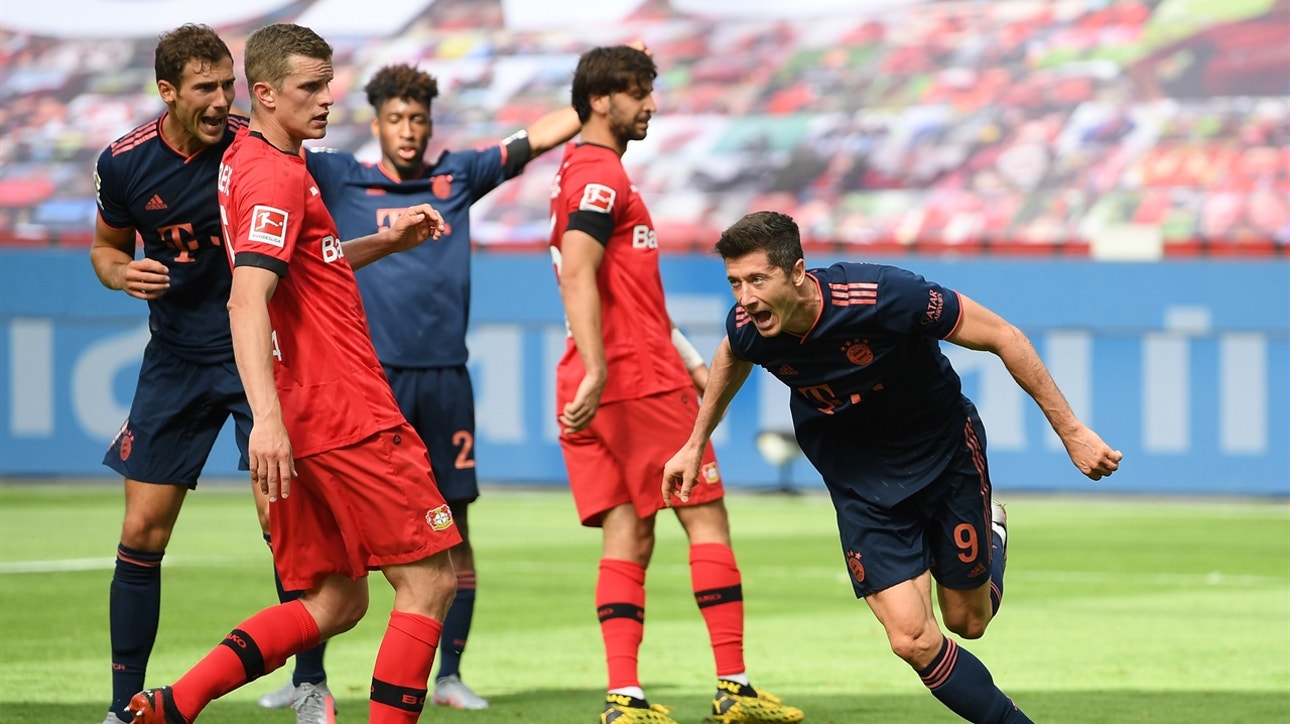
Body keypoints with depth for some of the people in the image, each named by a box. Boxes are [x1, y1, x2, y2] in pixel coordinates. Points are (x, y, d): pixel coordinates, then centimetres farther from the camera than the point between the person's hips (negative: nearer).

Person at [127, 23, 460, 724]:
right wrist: (268, 417, -35)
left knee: (333, 601, 11)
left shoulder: (248, 161, 18)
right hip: (347, 417, -10)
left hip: (303, 422, 10)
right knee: (428, 581, -4)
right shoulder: (276, 174, -13)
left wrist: (387, 240, 21)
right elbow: (247, 302, -25)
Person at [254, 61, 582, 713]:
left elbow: (539, 137, 17)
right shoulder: (340, 178, 5)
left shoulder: (459, 176, 12)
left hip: (444, 377, 3)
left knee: (452, 529, 5)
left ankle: (449, 674, 16)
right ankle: (307, 676, 4)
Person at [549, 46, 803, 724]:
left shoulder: (582, 171, 21)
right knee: (706, 519, -2)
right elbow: (576, 274, -24)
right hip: (639, 380, -9)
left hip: (602, 384, 9)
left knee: (628, 534, 4)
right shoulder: (601, 176, -10)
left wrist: (686, 359, 28)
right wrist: (597, 369, -32)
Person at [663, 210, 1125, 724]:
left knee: (968, 621, 13)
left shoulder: (882, 296, -34)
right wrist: (695, 445, 17)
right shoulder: (748, 328, -20)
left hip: (945, 454, -2)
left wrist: (1071, 431, -19)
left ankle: (990, 538, 46)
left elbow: (1002, 337, -22)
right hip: (861, 483, 2)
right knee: (912, 639, -12)